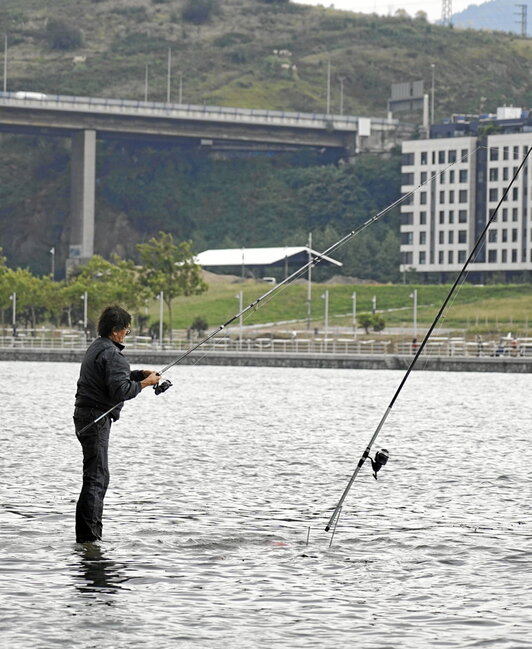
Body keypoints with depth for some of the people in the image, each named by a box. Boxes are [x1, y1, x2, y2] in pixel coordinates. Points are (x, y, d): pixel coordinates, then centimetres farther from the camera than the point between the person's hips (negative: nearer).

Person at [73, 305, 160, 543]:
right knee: (96, 478, -10)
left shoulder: (96, 348, 17)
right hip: (97, 419, -11)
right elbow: (120, 390, -24)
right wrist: (144, 383, -10)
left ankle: (90, 535, 19)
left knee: (97, 477, 16)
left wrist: (139, 374, 17)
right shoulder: (112, 354, -16)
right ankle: (88, 536, -12)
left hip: (85, 416, 11)